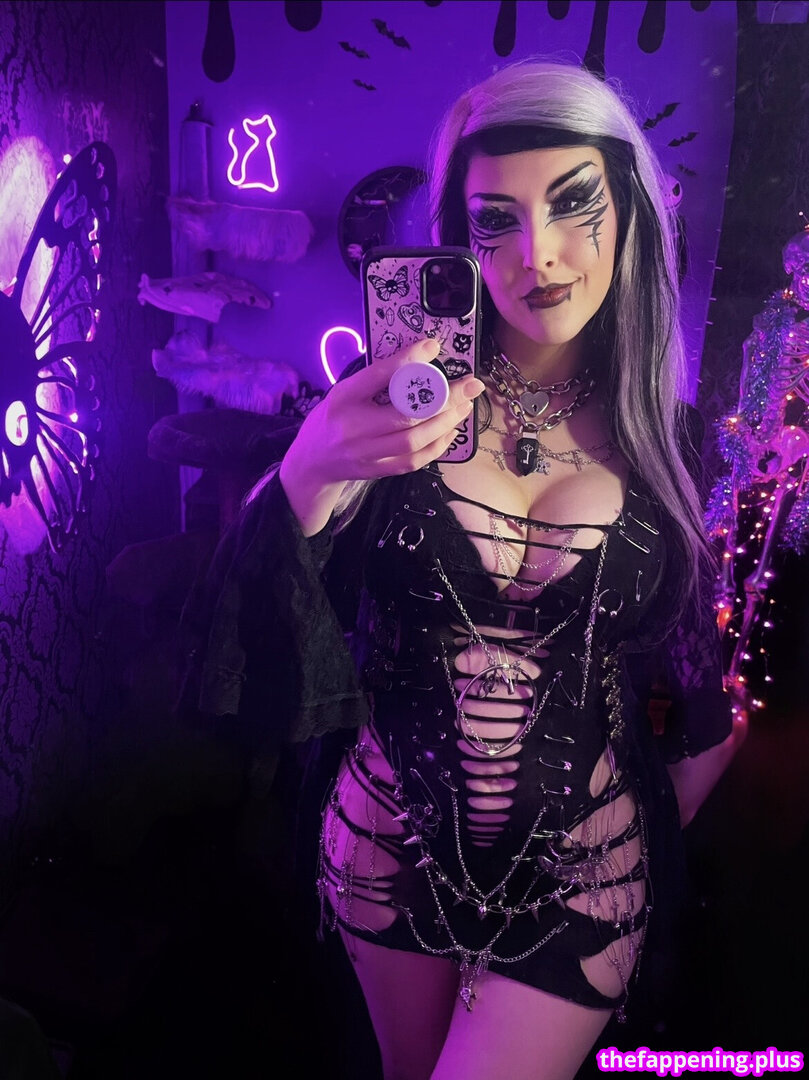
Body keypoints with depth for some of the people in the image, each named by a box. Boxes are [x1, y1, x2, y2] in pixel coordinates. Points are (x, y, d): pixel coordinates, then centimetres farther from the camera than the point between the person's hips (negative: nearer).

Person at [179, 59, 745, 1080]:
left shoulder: (667, 436, -8)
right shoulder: (398, 397, -11)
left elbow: (699, 694, 5)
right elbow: (268, 648, -18)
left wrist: (660, 839, 8)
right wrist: (308, 478, -34)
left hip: (578, 874, 0)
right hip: (391, 842, 1)